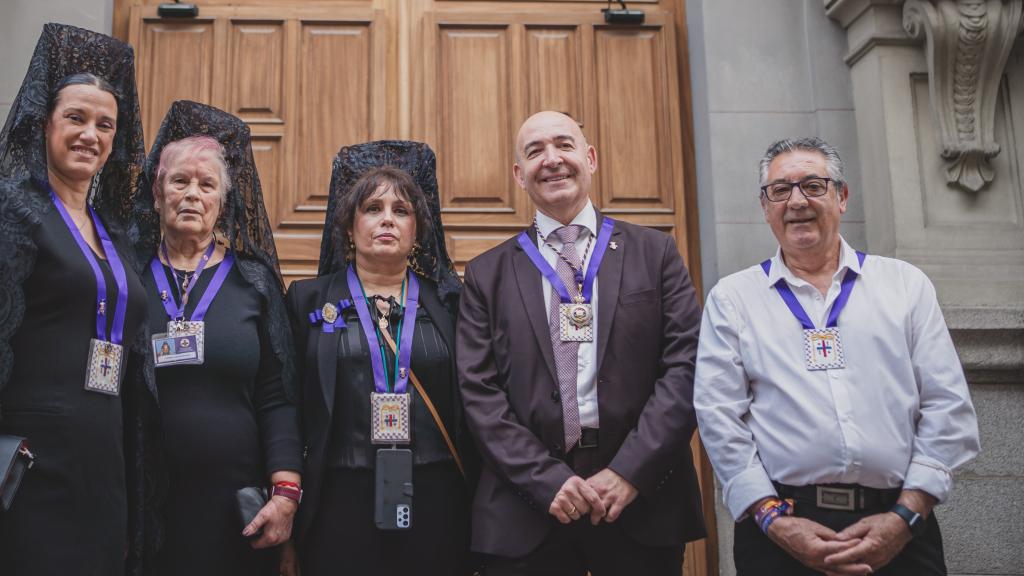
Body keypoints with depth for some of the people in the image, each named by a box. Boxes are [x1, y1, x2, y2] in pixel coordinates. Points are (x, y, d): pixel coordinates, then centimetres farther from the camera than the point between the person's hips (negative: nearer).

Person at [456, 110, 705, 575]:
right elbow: (479, 392, 0)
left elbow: (685, 366, -2)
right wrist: (549, 480, -11)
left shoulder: (655, 252, 6)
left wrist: (629, 472, -11)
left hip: (643, 502, 0)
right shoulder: (487, 274, 7)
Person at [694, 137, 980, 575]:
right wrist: (773, 521, -11)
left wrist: (905, 516, -7)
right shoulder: (731, 299, 5)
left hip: (897, 534, 1)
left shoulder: (905, 285, 8)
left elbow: (947, 406, 3)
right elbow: (720, 418, -2)